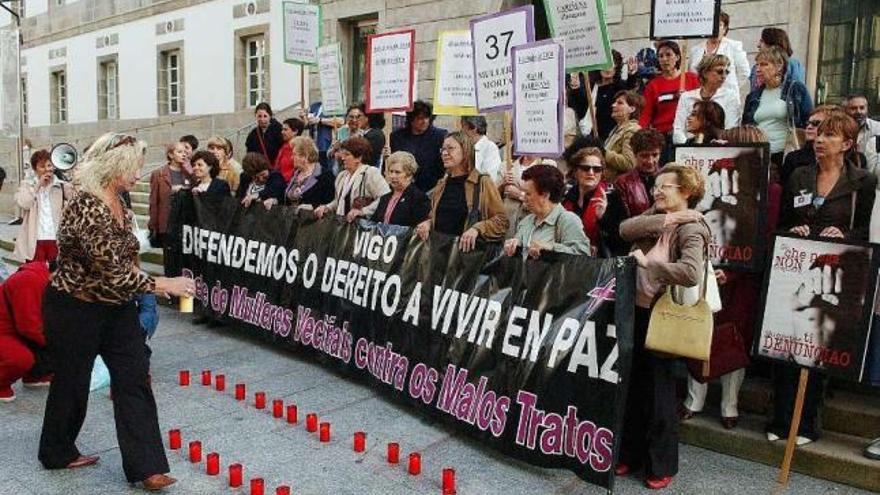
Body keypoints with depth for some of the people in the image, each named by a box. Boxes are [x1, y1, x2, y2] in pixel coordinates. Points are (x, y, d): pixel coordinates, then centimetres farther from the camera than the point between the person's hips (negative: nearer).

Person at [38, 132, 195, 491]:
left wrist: (149, 283, 7)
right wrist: (162, 284, -21)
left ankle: (145, 466, 5)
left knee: (134, 378, 1)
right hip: (74, 309, -8)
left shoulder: (119, 205, 3)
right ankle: (58, 453, 37)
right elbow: (111, 271, -28)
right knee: (72, 381, 12)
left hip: (116, 305, 8)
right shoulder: (86, 208, -25)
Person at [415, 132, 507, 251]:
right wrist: (427, 223, 7)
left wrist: (477, 229, -18)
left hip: (466, 249, -4)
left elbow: (501, 219, -4)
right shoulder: (442, 183, 17)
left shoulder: (482, 182, -1)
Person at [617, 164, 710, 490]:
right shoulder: (655, 215, 8)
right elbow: (625, 229, -11)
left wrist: (647, 262, -23)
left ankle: (661, 464, 21)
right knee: (633, 385, 15)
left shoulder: (690, 228, -14)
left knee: (658, 389, 5)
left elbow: (691, 273, -32)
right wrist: (665, 220, -17)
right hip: (635, 309, 7)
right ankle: (631, 453, 30)